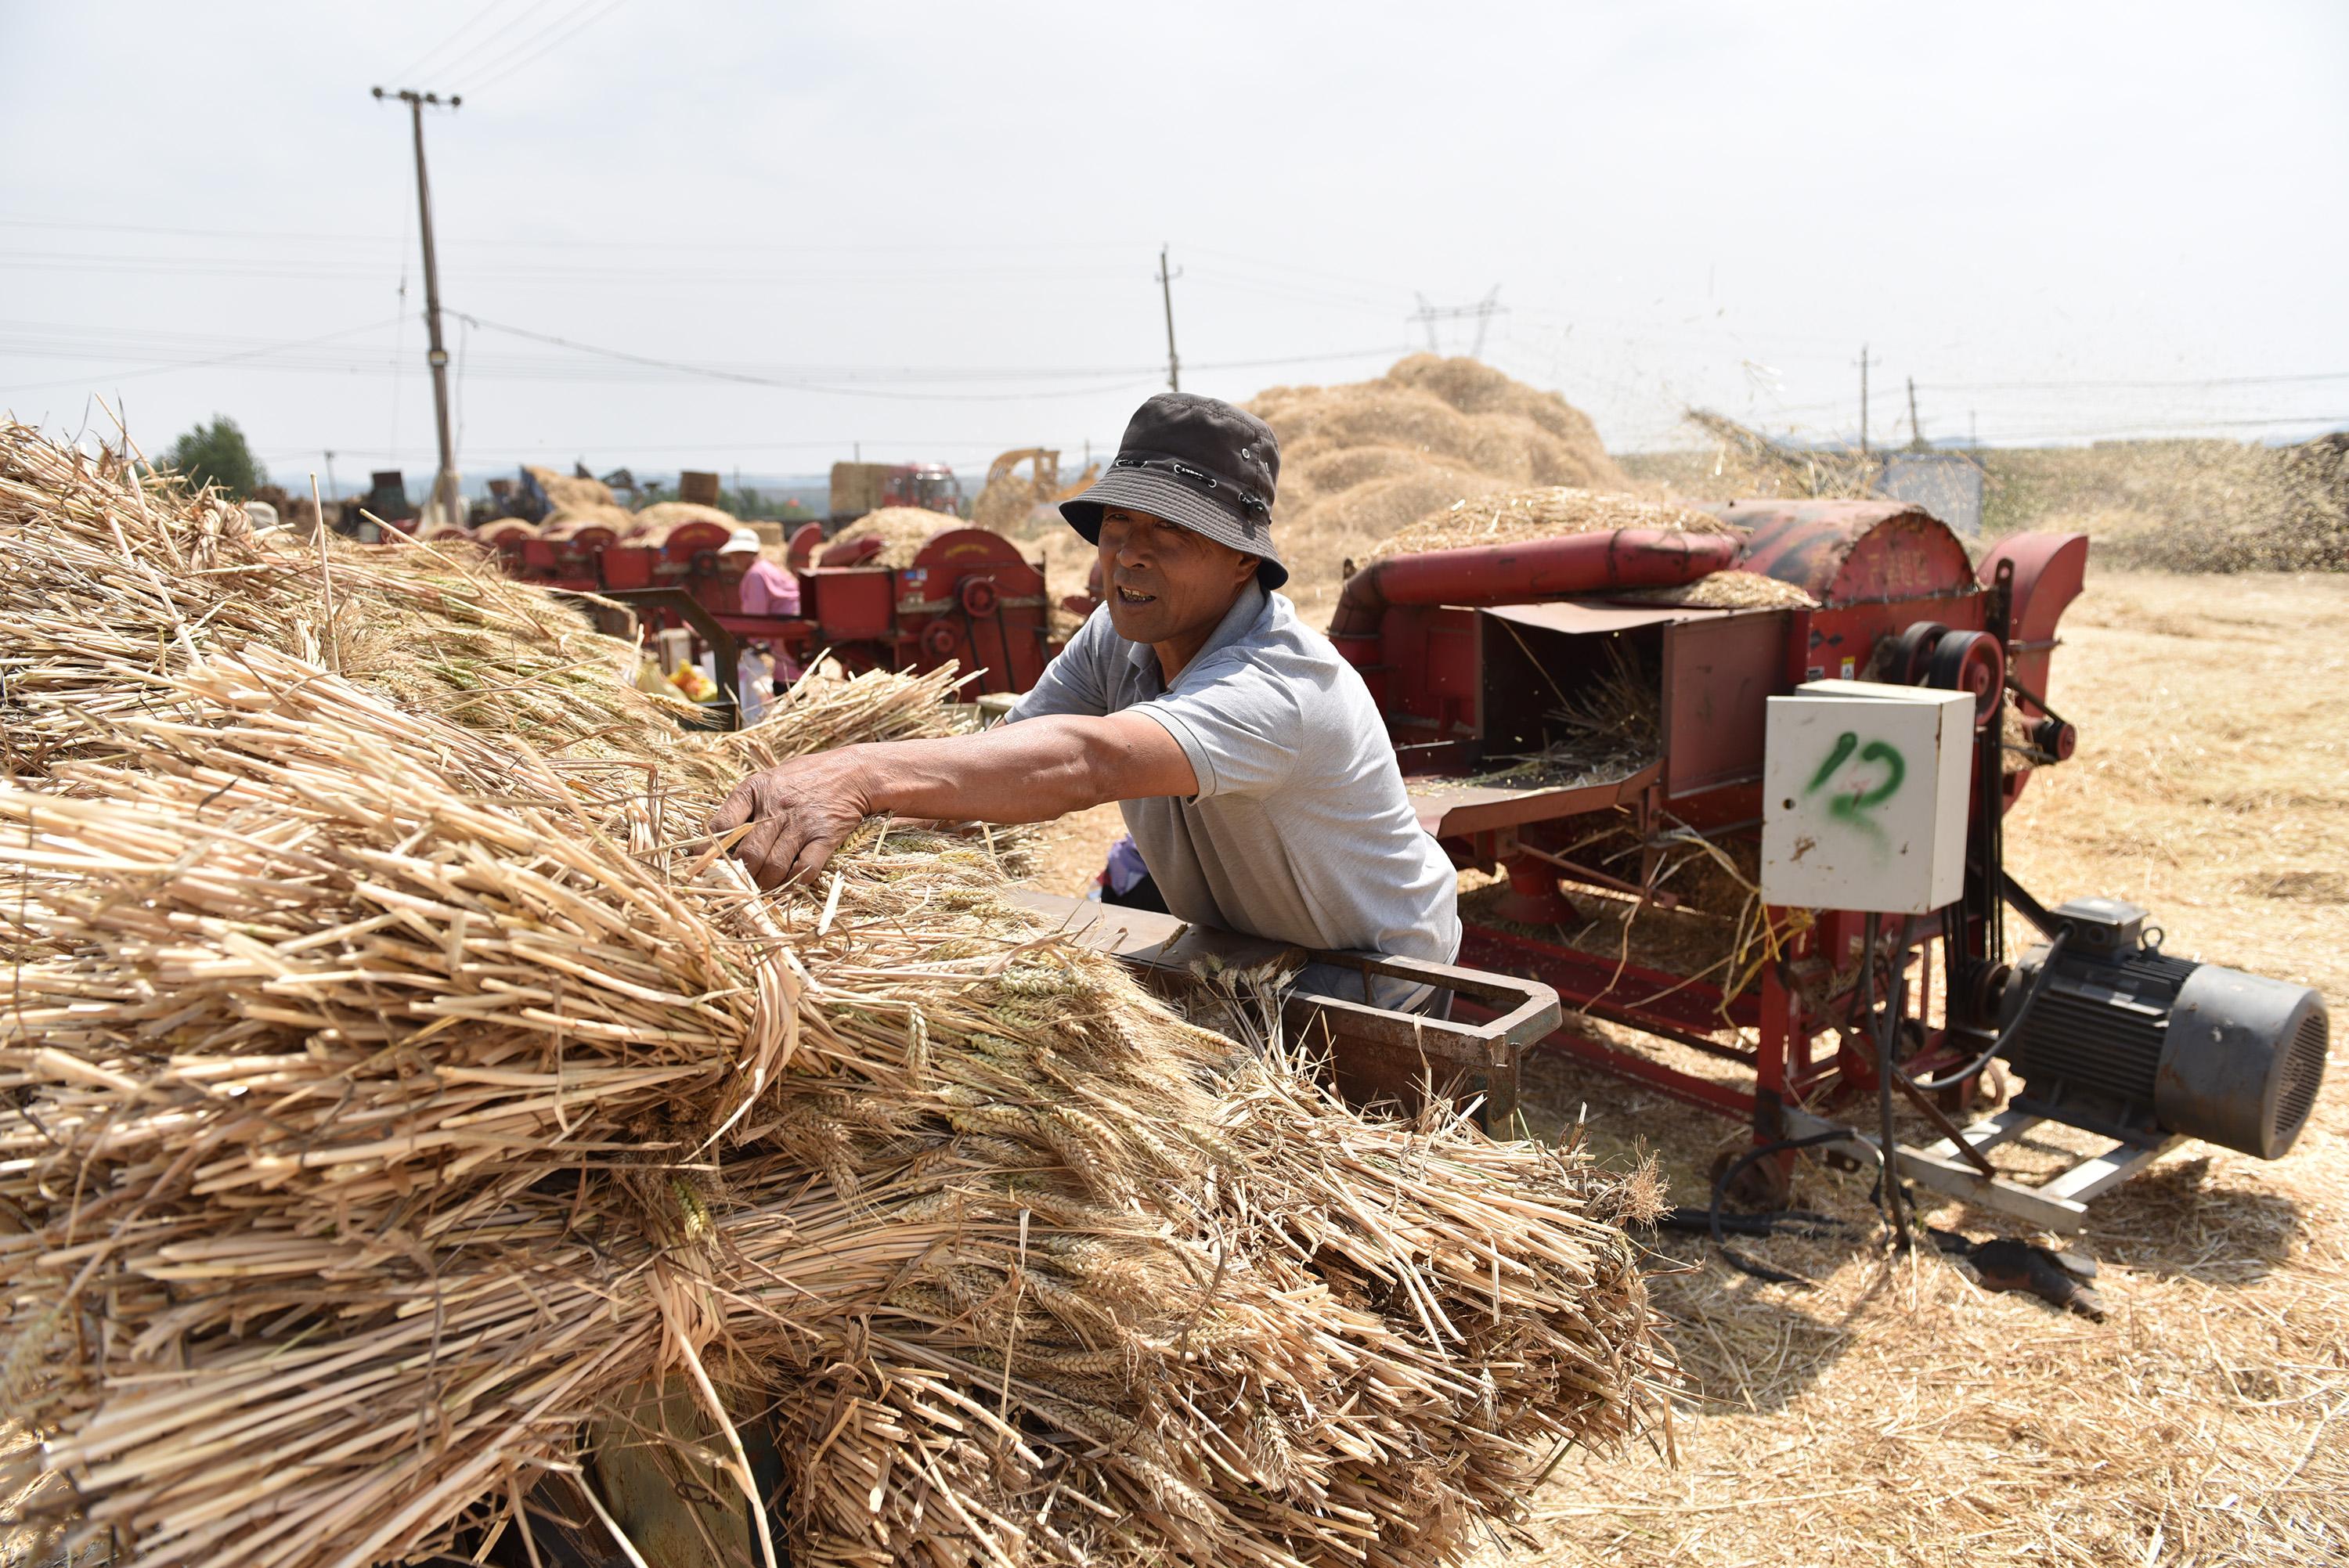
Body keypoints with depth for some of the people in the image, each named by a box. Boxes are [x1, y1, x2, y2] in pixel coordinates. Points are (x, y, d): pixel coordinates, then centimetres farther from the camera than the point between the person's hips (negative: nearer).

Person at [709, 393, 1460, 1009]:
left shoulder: (1283, 681, -33)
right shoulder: (1118, 637, -7)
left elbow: (1091, 761, -49)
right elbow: (999, 751, -18)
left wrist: (866, 775, -60)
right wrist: (819, 781, -34)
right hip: (1235, 957, 8)